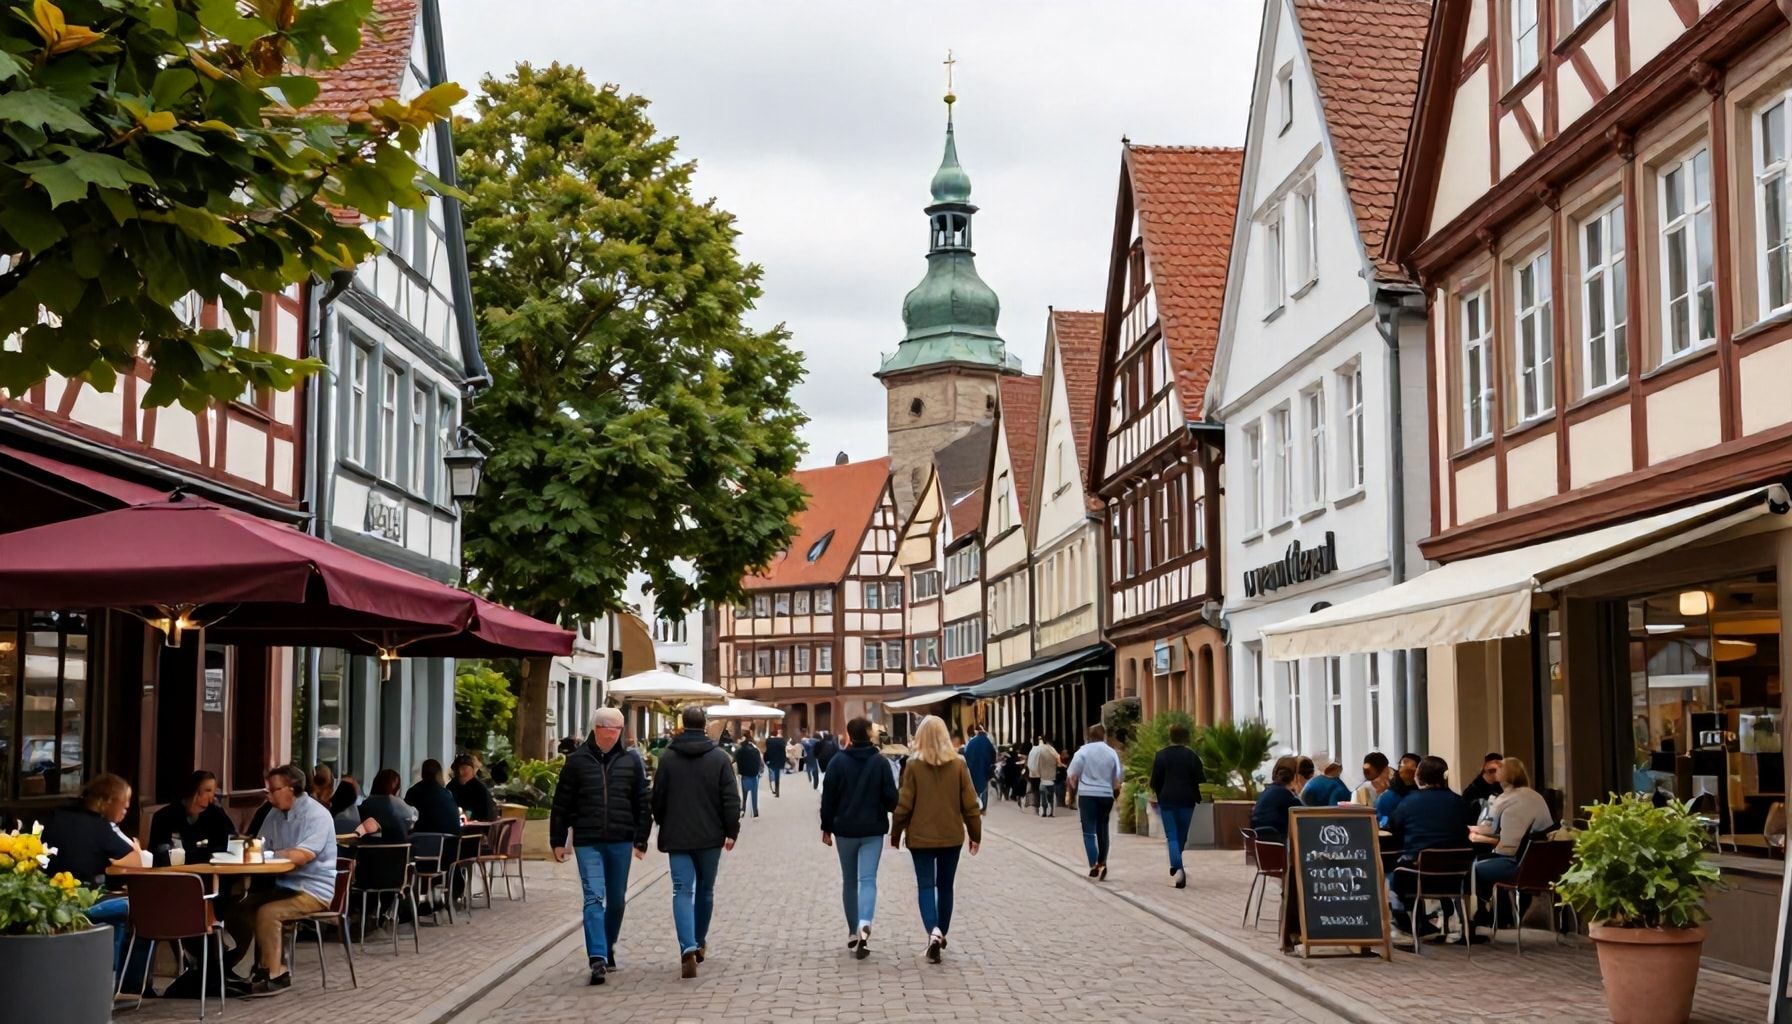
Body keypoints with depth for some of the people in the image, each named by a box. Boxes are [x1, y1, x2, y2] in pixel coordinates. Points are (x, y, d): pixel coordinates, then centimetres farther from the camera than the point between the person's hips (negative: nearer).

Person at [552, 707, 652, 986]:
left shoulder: (631, 761, 4)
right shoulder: (577, 761, 0)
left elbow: (642, 803, 7)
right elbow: (562, 803, 4)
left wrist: (641, 839, 3)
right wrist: (558, 841, 3)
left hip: (621, 841, 2)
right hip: (587, 842, -2)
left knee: (617, 900, 11)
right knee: (593, 897, -12)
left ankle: (608, 951, 29)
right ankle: (597, 958, -18)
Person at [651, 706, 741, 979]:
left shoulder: (667, 758, -1)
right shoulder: (719, 757, -3)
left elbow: (658, 798, 5)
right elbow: (731, 799, -6)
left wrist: (663, 826, 20)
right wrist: (732, 831, 0)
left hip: (677, 836, -1)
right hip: (710, 836, 1)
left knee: (683, 891, -4)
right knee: (705, 889, 17)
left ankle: (688, 949, -21)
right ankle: (699, 942, 31)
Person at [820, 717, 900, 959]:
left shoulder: (839, 762, -4)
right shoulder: (880, 762, -3)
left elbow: (828, 798, -2)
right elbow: (891, 797, -1)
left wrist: (826, 827, 6)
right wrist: (885, 812, 21)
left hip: (845, 830, 1)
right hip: (873, 830, -1)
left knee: (849, 881, 14)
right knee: (868, 879, -5)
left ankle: (853, 932, 20)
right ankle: (864, 925, -28)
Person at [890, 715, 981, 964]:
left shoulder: (914, 766, -9)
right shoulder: (958, 764, -3)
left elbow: (904, 805, -7)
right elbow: (970, 803, 0)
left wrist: (896, 834, 5)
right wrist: (975, 834, 10)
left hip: (921, 837, -2)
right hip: (951, 836, 2)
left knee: (925, 886, 1)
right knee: (945, 886, 16)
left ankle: (933, 931, -20)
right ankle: (941, 934, 25)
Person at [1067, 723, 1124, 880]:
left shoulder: (1083, 751, -4)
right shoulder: (1112, 753, 4)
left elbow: (1073, 776, -6)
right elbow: (1116, 779, 8)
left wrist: (1073, 790, 9)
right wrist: (1115, 794, 20)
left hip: (1087, 795, -3)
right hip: (1106, 795, 3)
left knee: (1089, 832, -3)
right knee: (1102, 830, 15)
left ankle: (1094, 866, -15)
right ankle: (1102, 863, 19)